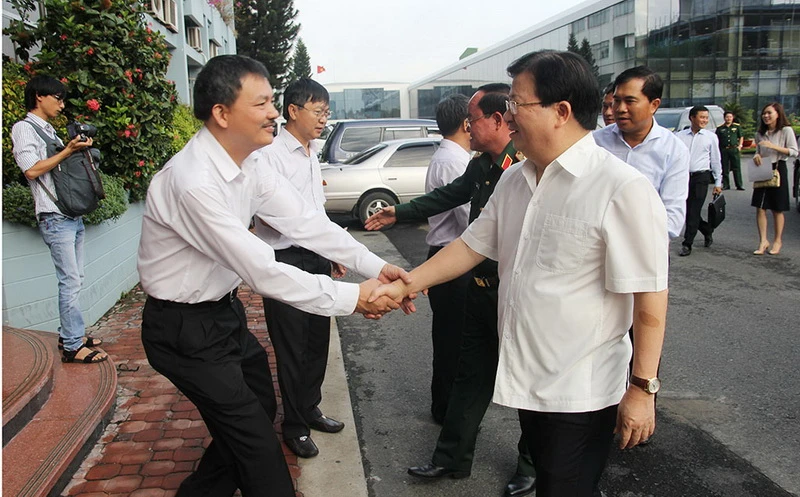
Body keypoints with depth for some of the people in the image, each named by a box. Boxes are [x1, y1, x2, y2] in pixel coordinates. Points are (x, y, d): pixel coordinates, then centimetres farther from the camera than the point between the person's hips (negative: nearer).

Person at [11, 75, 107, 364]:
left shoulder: (48, 130, 21)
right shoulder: (24, 128, -4)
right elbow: (32, 170, -16)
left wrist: (79, 148, 8)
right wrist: (68, 151, -14)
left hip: (72, 215, 9)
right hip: (55, 218, -9)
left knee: (74, 280, 11)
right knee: (70, 281, -9)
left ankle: (70, 335, 20)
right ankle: (73, 346, -3)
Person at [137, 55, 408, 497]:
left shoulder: (248, 163, -3)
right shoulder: (194, 182, -31)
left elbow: (303, 222, -2)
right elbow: (262, 272, -31)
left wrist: (376, 266, -8)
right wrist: (352, 297, -26)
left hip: (223, 308, 9)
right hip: (186, 329, -9)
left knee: (260, 410, 21)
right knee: (255, 440, -1)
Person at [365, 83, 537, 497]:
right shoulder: (480, 166, 6)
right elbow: (448, 195, 23)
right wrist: (399, 213, 30)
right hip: (481, 288, 8)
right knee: (471, 373, 17)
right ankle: (452, 458, 33)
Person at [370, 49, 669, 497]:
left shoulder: (623, 189, -20)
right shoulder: (515, 180, 4)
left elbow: (650, 301, -18)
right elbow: (473, 246, 12)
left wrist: (643, 388, -14)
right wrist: (405, 285, 8)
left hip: (581, 393, -7)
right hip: (527, 378, 7)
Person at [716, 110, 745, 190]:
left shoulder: (737, 126, 11)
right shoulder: (720, 128, 7)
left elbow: (741, 137, 16)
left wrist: (740, 146, 3)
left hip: (734, 149, 0)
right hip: (723, 150, 0)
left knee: (737, 168, -2)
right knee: (725, 169, 3)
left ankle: (739, 185, 0)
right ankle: (726, 185, 10)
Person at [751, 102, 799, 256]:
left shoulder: (786, 130, -5)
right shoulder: (760, 133, 11)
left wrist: (773, 146, -19)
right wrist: (757, 156, -2)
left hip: (778, 170, -4)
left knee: (777, 209, 3)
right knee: (760, 208, -3)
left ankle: (778, 241, 15)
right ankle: (763, 241, 0)